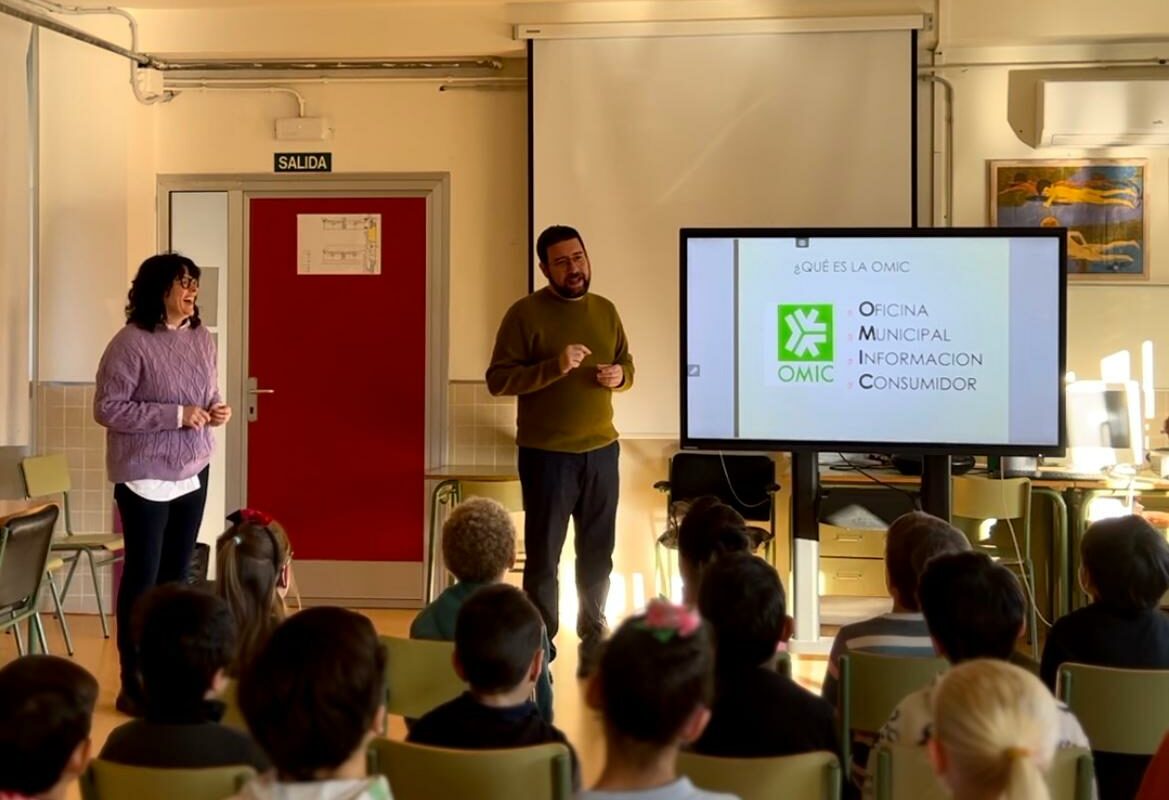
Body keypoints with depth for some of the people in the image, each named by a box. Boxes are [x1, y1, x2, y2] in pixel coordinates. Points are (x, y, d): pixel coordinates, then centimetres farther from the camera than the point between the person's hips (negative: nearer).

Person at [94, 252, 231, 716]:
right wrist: (176, 414, -20)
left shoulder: (202, 340, 7)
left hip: (193, 473, 6)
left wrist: (217, 411, -5)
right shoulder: (131, 342, -13)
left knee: (176, 576, 11)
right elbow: (107, 409, -16)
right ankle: (133, 686, 8)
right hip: (145, 478, -6)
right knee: (142, 578, -1)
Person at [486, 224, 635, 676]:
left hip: (602, 450, 5)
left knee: (598, 554, 12)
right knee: (543, 555, 3)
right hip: (546, 454, -5)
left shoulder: (605, 310, 9)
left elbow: (627, 365, 18)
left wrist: (620, 376, -7)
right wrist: (555, 366, -26)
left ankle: (593, 643, 26)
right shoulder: (525, 313, -8)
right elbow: (498, 380, -14)